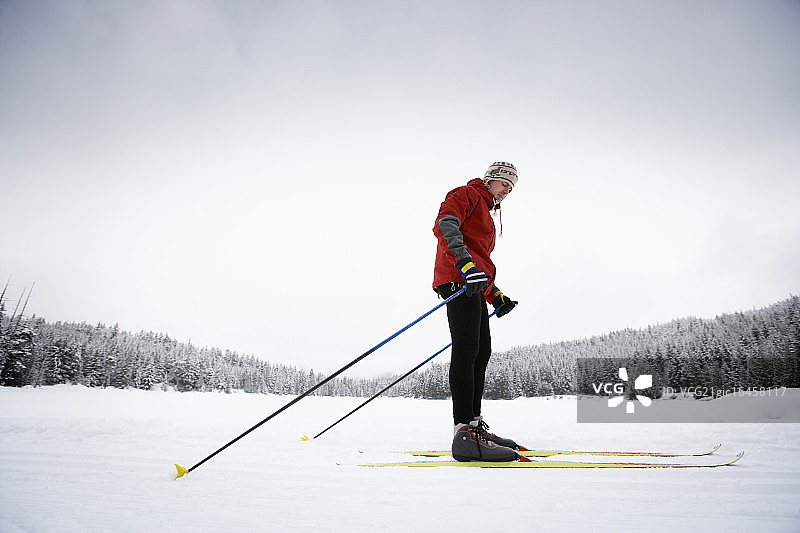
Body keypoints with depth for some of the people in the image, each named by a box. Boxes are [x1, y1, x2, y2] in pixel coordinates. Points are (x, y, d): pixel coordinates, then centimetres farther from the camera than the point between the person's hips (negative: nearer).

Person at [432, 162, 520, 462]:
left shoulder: (486, 213, 35)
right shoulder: (468, 194, 7)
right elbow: (444, 223, -15)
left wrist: (495, 296, 25)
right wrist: (465, 262, -29)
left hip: (473, 285, 10)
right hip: (458, 278, -10)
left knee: (482, 351, 6)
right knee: (467, 348, -20)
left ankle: (474, 424, 11)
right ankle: (464, 432, -25)